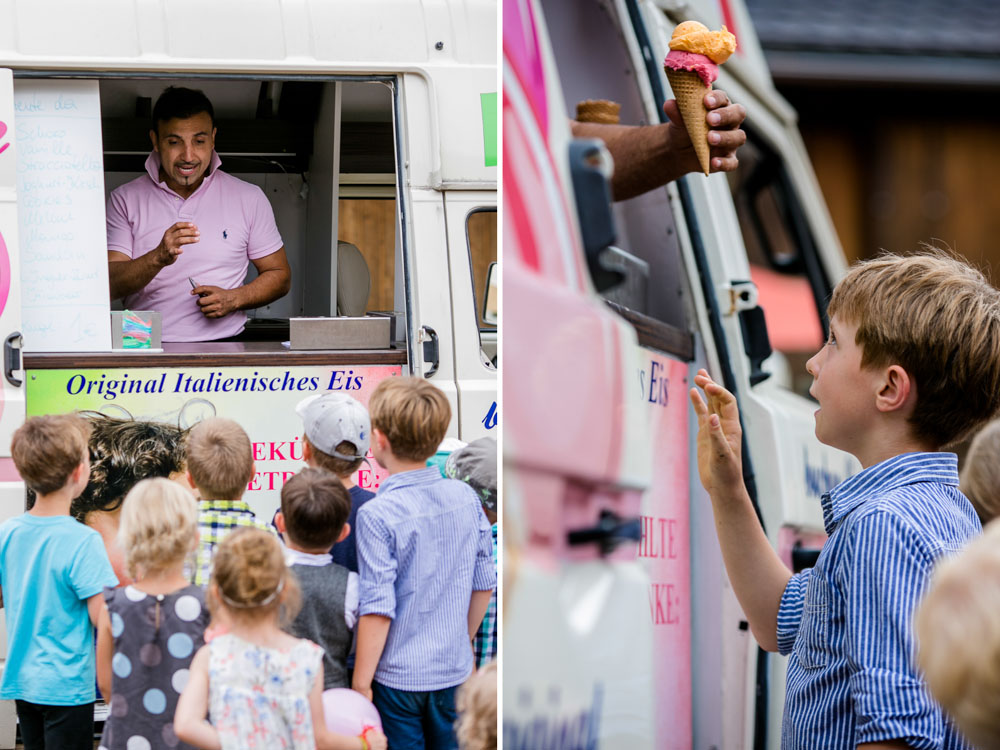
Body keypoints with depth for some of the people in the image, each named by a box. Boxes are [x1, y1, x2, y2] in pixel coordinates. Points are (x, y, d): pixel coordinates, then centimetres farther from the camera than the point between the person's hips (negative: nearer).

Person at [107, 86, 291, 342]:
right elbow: (109, 287, -1)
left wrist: (233, 299, -2)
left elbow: (279, 275, 17)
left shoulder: (248, 198, 11)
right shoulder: (125, 200, 9)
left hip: (224, 346, 1)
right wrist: (159, 258, -19)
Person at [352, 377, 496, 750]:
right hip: (454, 670, 5)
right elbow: (484, 583, 6)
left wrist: (361, 681, -10)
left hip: (398, 676, -5)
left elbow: (378, 608, -19)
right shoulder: (465, 498, -2)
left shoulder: (377, 516, -18)